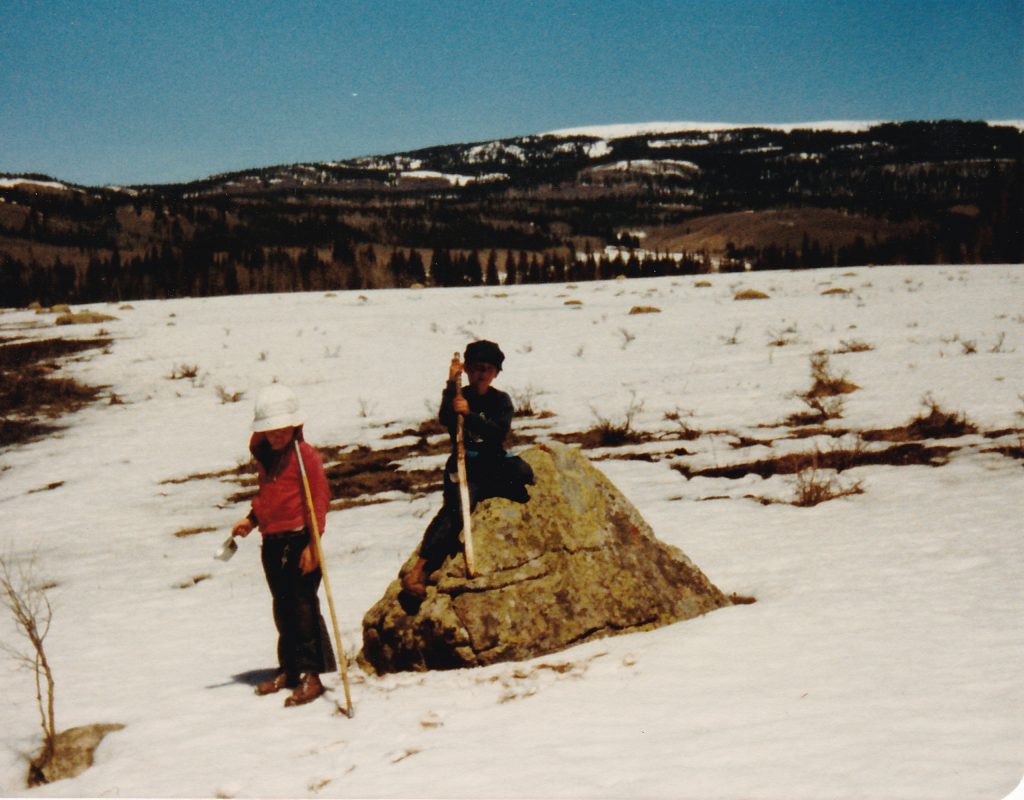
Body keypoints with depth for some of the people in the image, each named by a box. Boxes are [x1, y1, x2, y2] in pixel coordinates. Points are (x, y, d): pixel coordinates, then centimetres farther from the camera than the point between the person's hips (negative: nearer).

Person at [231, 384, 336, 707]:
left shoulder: (306, 455, -10)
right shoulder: (264, 457, 14)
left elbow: (319, 500, -13)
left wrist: (312, 544, -17)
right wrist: (250, 520, 12)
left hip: (299, 541, -8)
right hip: (272, 541, 8)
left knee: (303, 606, -8)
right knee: (282, 607, 14)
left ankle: (312, 673, -5)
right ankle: (289, 668, 24)